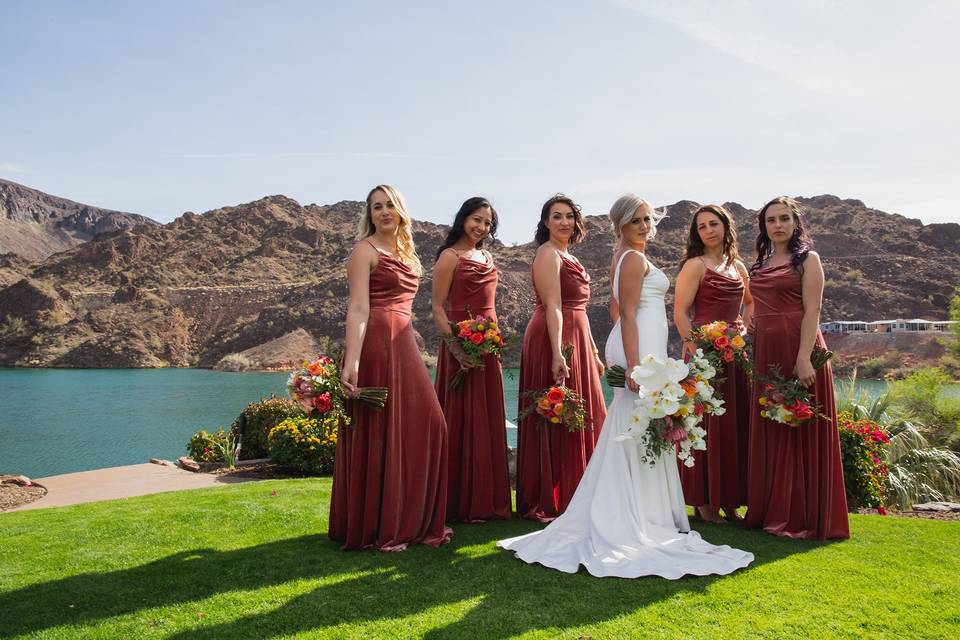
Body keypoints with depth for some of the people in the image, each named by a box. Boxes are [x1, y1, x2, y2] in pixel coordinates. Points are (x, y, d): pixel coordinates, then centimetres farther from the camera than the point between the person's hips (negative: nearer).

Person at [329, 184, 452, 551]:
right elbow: (358, 309, -16)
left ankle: (413, 520, 21)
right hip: (375, 345, -8)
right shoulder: (365, 249, -5)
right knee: (378, 435, -2)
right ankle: (375, 530, 11)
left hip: (404, 346, 8)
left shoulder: (406, 252, 19)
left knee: (426, 427, 7)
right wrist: (351, 362, -25)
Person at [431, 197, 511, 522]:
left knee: (488, 419, 10)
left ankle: (486, 500, 20)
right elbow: (438, 307, -10)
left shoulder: (487, 257, 17)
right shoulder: (450, 256, -5)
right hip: (462, 344, -7)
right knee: (463, 420, -3)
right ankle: (460, 503, 7)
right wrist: (456, 347, -20)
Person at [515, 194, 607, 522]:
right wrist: (557, 354, -27)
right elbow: (553, 307, -20)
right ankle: (549, 503, 6)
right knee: (556, 420, -4)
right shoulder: (548, 254, -10)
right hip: (554, 339, -10)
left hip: (577, 338, 10)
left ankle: (571, 497, 25)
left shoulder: (568, 256, 19)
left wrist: (593, 353, 19)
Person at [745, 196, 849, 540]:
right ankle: (772, 511, 20)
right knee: (768, 432, 9)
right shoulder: (760, 264, 16)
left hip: (798, 350, -6)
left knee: (800, 432, -1)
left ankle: (803, 516, 8)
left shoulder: (807, 259, -2)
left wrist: (804, 358, -21)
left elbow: (812, 311, -11)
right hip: (765, 354, 6)